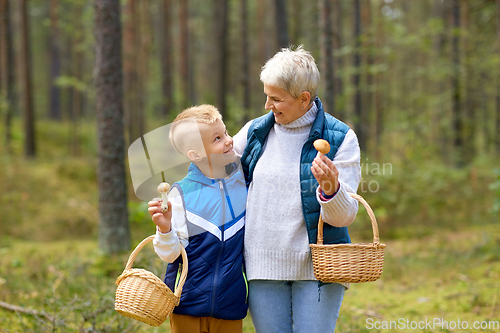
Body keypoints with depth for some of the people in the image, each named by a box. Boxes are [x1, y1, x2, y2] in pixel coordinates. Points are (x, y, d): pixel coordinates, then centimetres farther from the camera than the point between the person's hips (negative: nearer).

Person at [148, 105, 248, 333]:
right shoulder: (181, 194, -9)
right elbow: (171, 254, -11)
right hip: (188, 304, -3)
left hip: (231, 304, 3)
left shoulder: (243, 181, 2)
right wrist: (164, 228, -27)